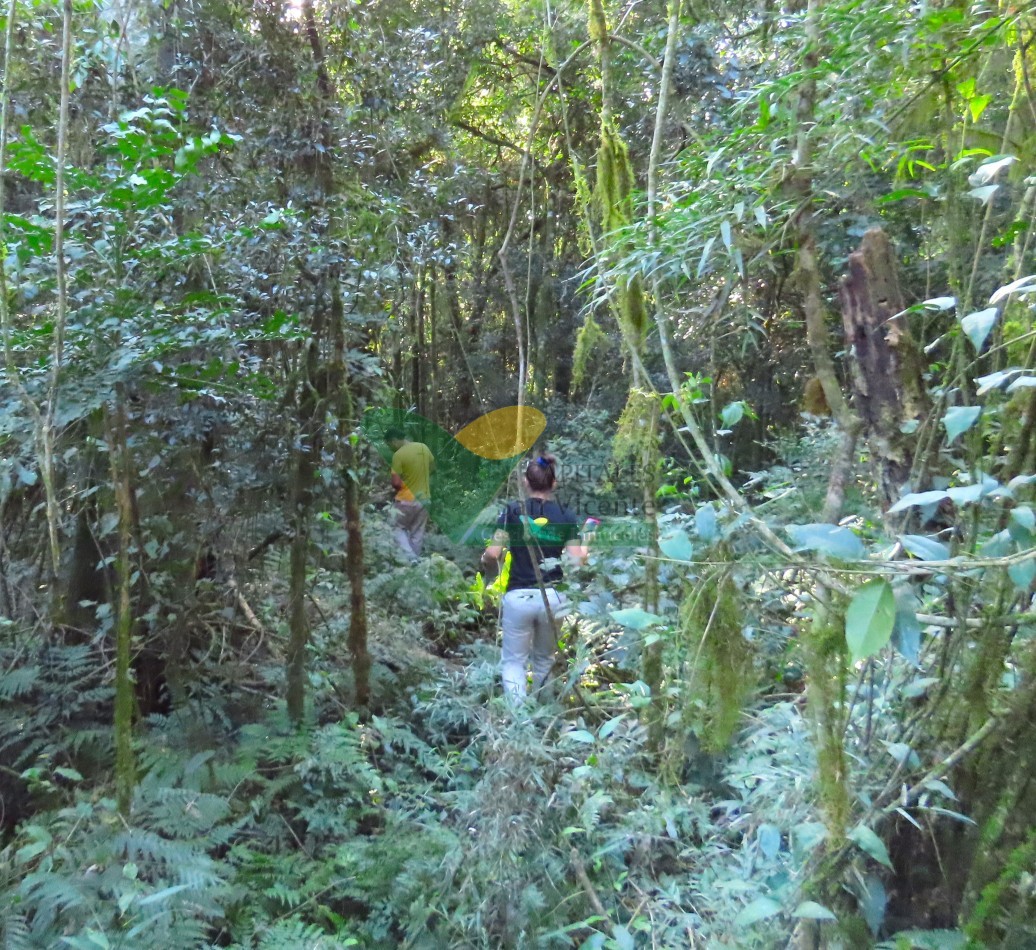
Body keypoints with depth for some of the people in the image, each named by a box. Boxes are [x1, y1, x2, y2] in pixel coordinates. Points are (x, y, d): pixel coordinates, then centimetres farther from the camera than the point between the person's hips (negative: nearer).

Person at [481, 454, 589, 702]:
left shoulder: (513, 510, -3)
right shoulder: (566, 516, 2)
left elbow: (493, 554, -8)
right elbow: (575, 562, -1)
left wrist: (485, 556, 15)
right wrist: (584, 550, 20)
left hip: (518, 597, -2)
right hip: (553, 598, 2)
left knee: (513, 660, 8)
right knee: (545, 658, 22)